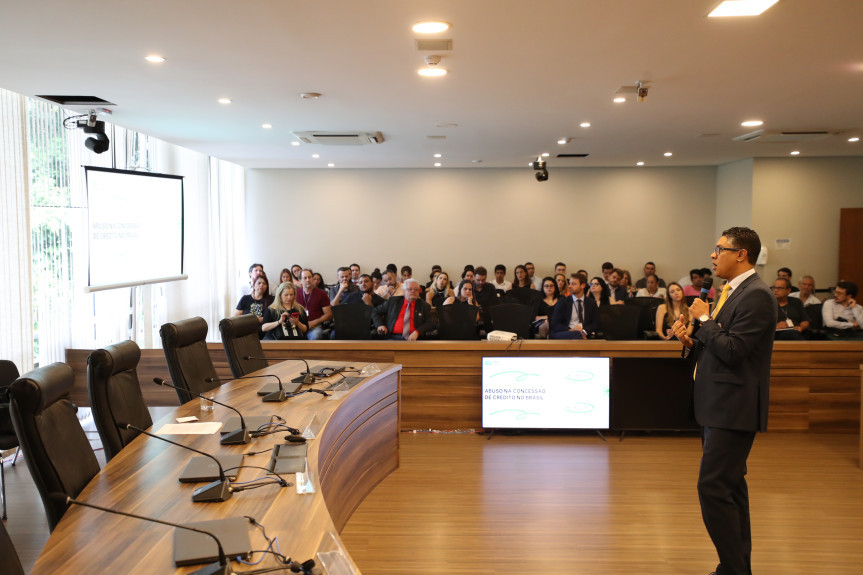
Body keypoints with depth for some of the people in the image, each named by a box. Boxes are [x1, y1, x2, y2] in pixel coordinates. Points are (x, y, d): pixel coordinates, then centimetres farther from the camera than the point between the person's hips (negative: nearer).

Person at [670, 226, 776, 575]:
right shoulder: (731, 292, 15)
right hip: (718, 406, 10)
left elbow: (732, 350, -24)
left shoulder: (756, 295, -15)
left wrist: (704, 319, -12)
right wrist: (690, 341, 1)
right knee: (730, 488, 16)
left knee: (713, 488, -10)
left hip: (734, 408, -10)